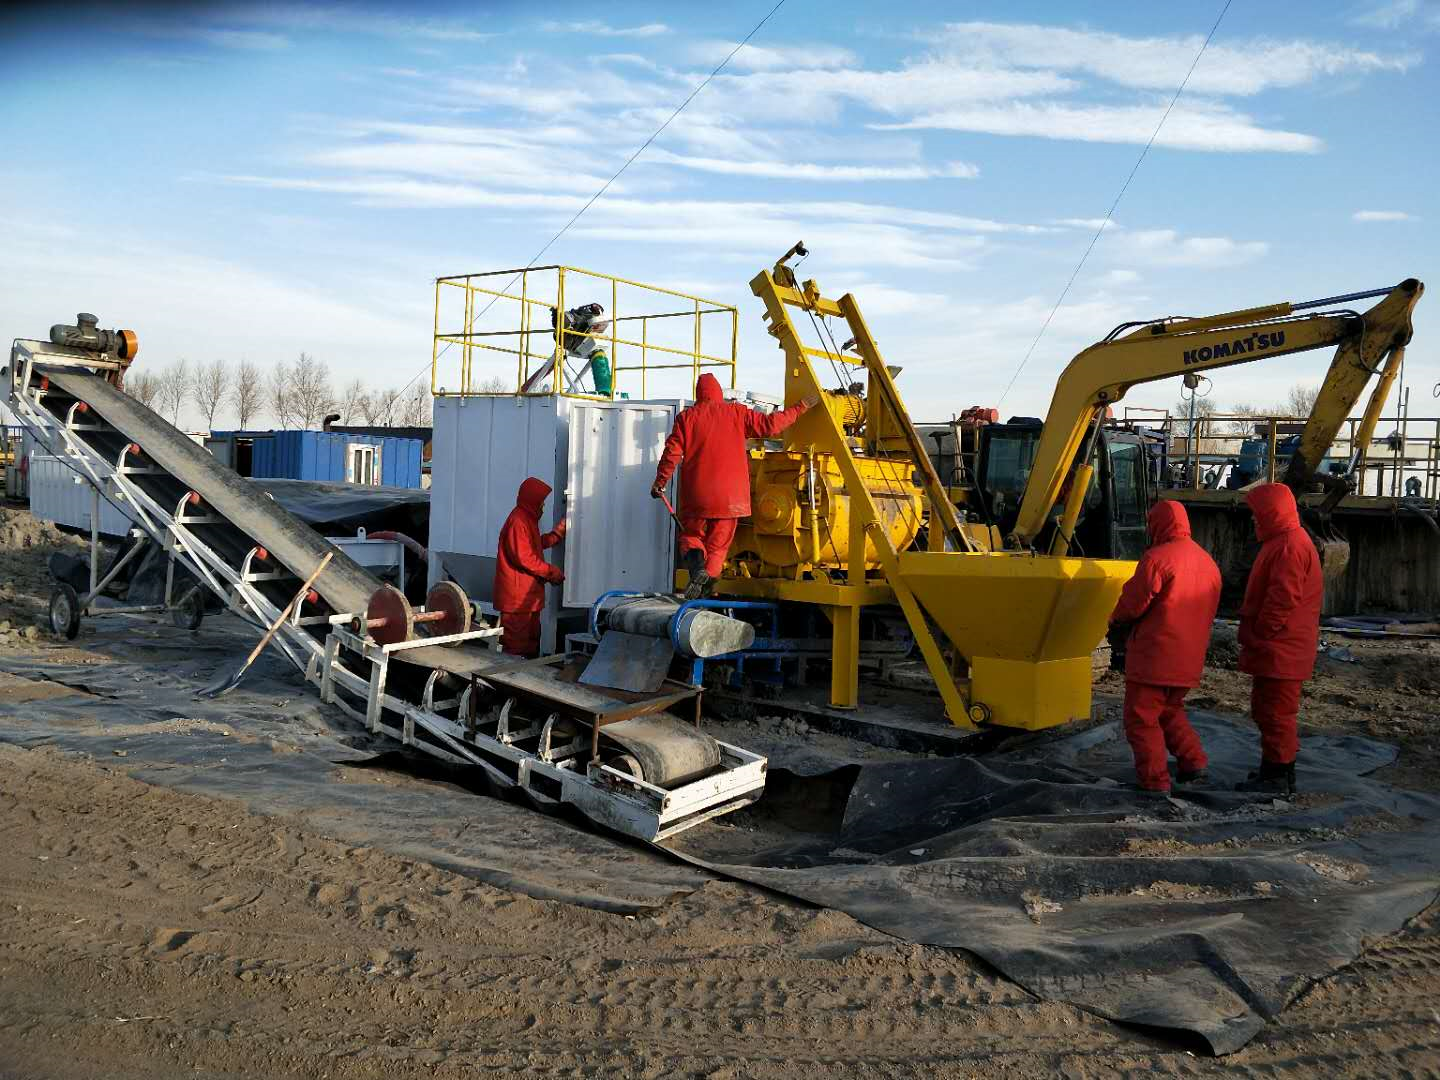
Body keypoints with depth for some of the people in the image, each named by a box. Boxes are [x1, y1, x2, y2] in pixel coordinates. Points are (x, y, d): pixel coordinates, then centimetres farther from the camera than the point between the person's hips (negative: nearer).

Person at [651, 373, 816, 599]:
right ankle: (707, 576, -12)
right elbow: (769, 425, -1)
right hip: (729, 495, 0)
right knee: (718, 544, 9)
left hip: (695, 495, 0)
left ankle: (695, 559, -15)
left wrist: (660, 482, 12)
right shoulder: (737, 413, 2)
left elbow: (672, 452, 1)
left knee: (691, 535, 16)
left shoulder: (687, 416, 2)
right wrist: (800, 408, 10)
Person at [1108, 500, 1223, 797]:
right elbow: (1208, 610, 15)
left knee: (1142, 717, 2)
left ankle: (1154, 781, 2)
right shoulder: (1208, 561, 10)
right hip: (1189, 657, 8)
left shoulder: (1156, 558, -16)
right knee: (1171, 710, 25)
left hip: (1154, 653, -8)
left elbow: (1133, 603, -13)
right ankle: (1193, 763, 18)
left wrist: (1116, 622, 7)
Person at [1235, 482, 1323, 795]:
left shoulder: (1290, 546, -19)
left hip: (1280, 650, -11)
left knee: (1275, 711, -5)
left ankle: (1277, 777, 2)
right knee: (1267, 709, 18)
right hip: (1277, 649, 11)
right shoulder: (1283, 541, 16)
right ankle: (1276, 770, 27)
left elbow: (1283, 599, -25)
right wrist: (1255, 636, 19)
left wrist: (1259, 634, -17)